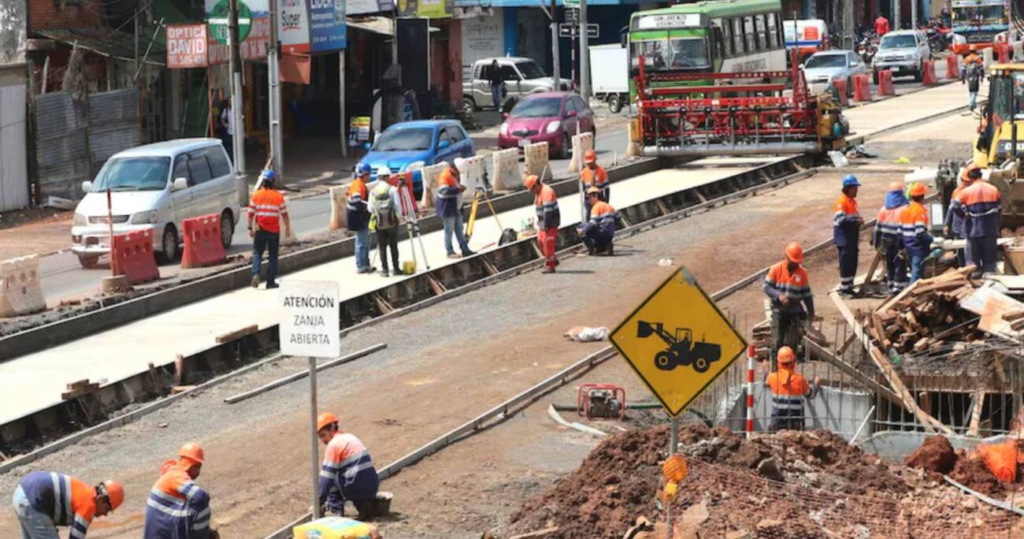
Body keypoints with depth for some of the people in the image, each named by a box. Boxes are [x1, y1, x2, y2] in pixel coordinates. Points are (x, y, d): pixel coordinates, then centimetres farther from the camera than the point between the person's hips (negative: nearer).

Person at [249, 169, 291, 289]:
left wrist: (250, 228, 5)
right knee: (273, 256, 8)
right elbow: (284, 214, -2)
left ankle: (256, 274, -11)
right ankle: (271, 281, 8)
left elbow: (251, 214, -4)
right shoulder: (278, 196, -6)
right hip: (274, 231, 0)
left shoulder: (256, 196, -5)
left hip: (260, 230, 0)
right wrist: (288, 228, 8)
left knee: (257, 253, 12)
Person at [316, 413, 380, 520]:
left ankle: (336, 509, 7)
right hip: (373, 488, 7)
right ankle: (366, 504, 15)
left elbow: (326, 477, -9)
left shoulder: (334, 444, -6)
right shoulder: (350, 438, 18)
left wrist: (318, 503, -4)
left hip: (356, 489, -7)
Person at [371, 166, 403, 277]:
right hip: (392, 222, -1)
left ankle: (384, 269, 4)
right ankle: (396, 268, 10)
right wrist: (399, 218, 4)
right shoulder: (392, 189, -7)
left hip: (379, 223, 1)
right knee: (393, 246, 7)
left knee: (382, 247, 6)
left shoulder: (373, 192, -1)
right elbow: (397, 205, -10)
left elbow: (370, 208, -3)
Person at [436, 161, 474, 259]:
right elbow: (444, 190, -31)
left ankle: (465, 249, 17)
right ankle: (450, 252, 5)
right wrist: (458, 189, -31)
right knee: (449, 231, -2)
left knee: (459, 229, 12)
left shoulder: (455, 175, 12)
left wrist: (461, 187, 11)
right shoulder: (445, 176, -19)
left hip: (456, 207, 9)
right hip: (447, 208, -9)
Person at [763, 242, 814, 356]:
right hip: (779, 309, -2)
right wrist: (779, 295, -20)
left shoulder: (802, 273, 2)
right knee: (777, 341, -7)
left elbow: (806, 294, 9)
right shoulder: (776, 269, -4)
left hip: (795, 311, 2)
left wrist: (811, 313, 10)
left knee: (792, 342, 2)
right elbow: (766, 286, -4)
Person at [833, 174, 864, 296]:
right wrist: (856, 220, -28)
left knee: (853, 262, 13)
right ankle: (844, 287, -4)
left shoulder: (853, 200, 17)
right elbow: (840, 219, -24)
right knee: (846, 262, -8)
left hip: (852, 236, 9)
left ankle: (849, 285, 22)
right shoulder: (841, 201, -14)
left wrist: (859, 220, 11)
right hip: (844, 237, -9)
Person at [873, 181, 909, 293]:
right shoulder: (904, 207, -11)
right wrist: (903, 242, -15)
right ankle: (898, 286, -5)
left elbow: (879, 225, 8)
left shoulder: (884, 208, 5)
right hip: (898, 240, -5)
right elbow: (905, 226, -16)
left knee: (889, 263, 17)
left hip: (886, 240, 5)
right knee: (899, 263, -1)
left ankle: (890, 284, 24)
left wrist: (876, 240, 15)